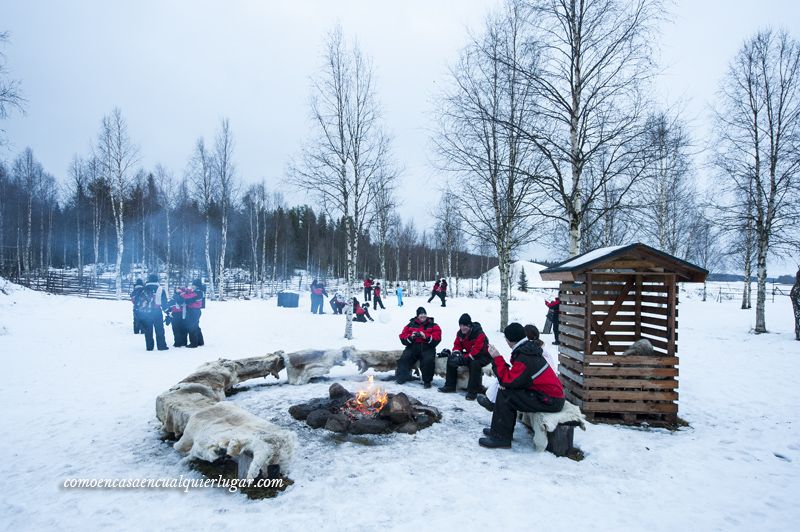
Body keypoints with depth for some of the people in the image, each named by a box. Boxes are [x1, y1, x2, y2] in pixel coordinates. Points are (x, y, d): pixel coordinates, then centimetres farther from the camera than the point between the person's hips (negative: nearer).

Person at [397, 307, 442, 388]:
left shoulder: (433, 325, 10)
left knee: (428, 360, -30)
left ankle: (427, 381, -11)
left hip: (427, 348, -2)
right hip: (413, 346, 2)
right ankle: (401, 377, -5)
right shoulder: (411, 324, 13)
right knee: (404, 358, -24)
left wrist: (426, 337, -19)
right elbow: (403, 337, 7)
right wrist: (410, 337, -14)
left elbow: (437, 338, -3)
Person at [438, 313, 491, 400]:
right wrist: (455, 353, -18)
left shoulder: (479, 334, -26)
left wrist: (464, 358, -38)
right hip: (469, 354, 8)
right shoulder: (460, 333, -2)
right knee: (451, 359, -3)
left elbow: (477, 350, -32)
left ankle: (472, 391, -31)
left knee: (474, 363, -39)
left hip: (483, 356, -8)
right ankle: (450, 386, 5)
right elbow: (457, 345, 5)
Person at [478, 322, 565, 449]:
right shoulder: (527, 349, 7)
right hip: (552, 393, 10)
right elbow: (513, 377, 14)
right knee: (508, 390, 10)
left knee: (504, 395, -14)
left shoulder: (525, 358, -24)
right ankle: (499, 429, 17)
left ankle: (501, 437, -5)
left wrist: (497, 358, -18)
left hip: (550, 401, -10)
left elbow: (507, 380, -21)